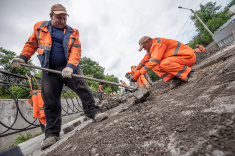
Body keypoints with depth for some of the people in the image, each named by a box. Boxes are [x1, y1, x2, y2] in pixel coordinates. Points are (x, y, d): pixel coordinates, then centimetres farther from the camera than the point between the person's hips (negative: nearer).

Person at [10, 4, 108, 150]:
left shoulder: (72, 32, 7)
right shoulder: (40, 27, 14)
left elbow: (76, 51, -7)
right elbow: (32, 44, 19)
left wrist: (70, 66, -22)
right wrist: (22, 57, 3)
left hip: (69, 68, 0)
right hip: (49, 70, 1)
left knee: (83, 87, -19)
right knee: (50, 102, 3)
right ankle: (52, 133, 15)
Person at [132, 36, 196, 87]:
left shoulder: (158, 43, -21)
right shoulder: (152, 48, 8)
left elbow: (155, 60, -33)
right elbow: (145, 60, 21)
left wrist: (140, 72, -32)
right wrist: (137, 69, 27)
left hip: (188, 56, -9)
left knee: (164, 64, -35)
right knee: (155, 66, -5)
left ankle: (189, 72, -17)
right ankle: (177, 78, -8)